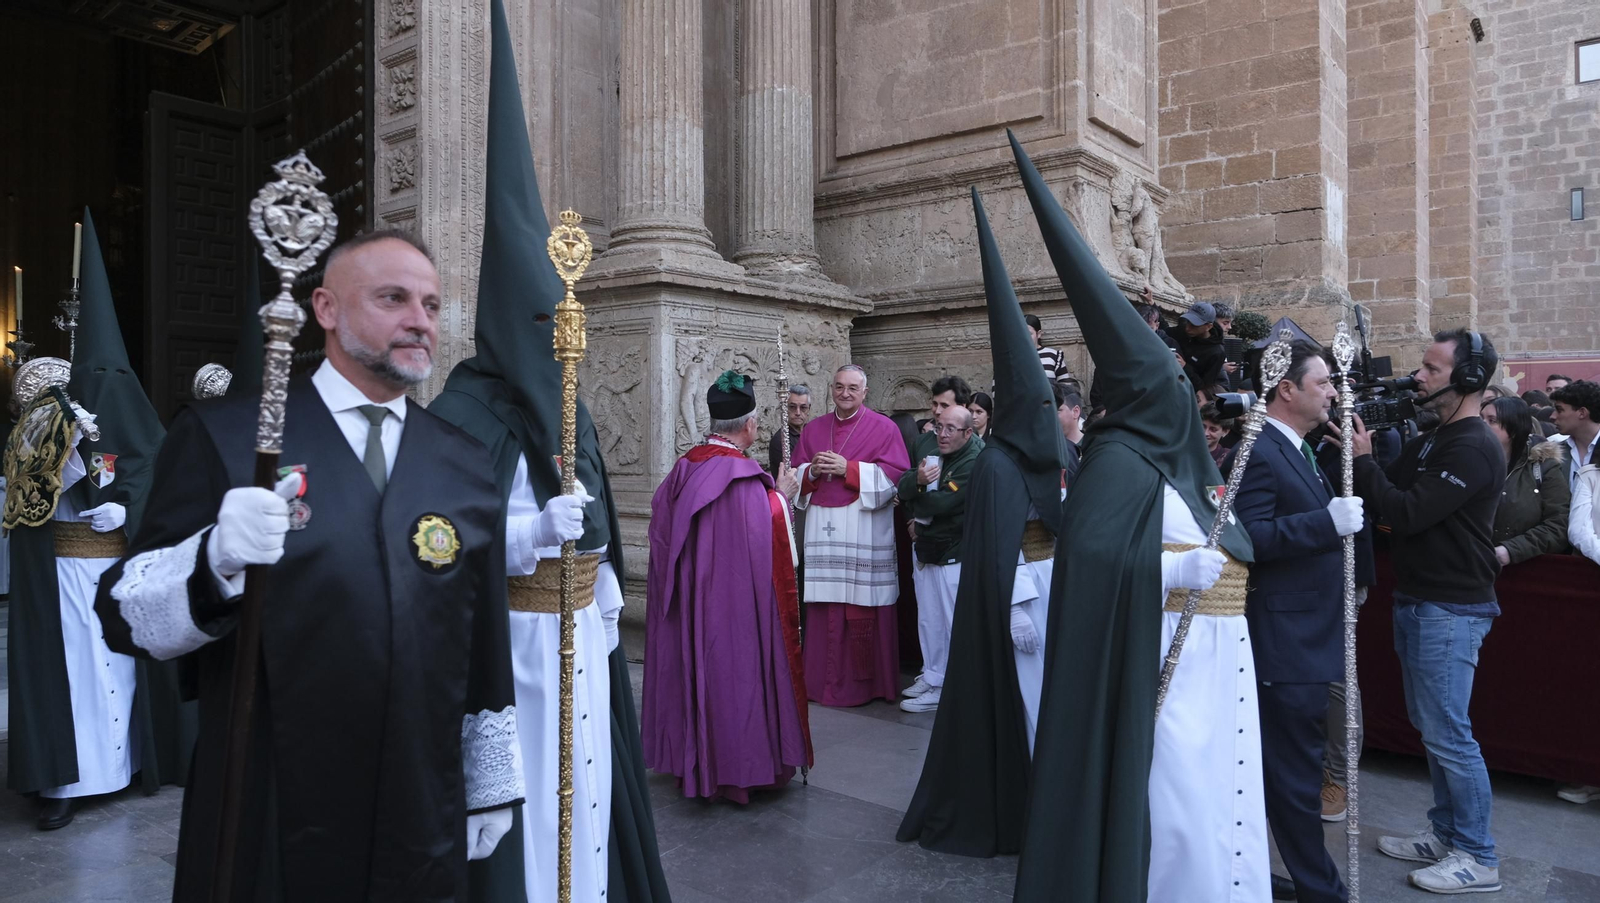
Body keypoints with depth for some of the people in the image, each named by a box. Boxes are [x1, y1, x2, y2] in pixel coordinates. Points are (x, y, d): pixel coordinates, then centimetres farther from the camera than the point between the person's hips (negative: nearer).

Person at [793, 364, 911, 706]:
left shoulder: (883, 427, 5)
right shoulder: (813, 429, 17)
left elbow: (895, 473, -6)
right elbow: (796, 475, 17)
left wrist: (848, 468, -12)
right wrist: (812, 472, -6)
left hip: (864, 529, -3)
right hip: (822, 527, 4)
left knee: (863, 610, -5)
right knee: (824, 607, 1)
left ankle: (865, 682, 7)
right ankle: (825, 682, 10)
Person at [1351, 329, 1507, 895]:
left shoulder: (1474, 449, -17)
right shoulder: (1432, 442, 12)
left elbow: (1408, 513, -24)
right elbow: (1388, 507, 11)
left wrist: (1363, 458, -16)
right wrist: (1361, 458, -2)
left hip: (1452, 609, -9)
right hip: (1417, 600, 9)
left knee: (1448, 733, -2)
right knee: (1432, 726, 16)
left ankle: (1477, 857, 11)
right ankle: (1446, 834, 28)